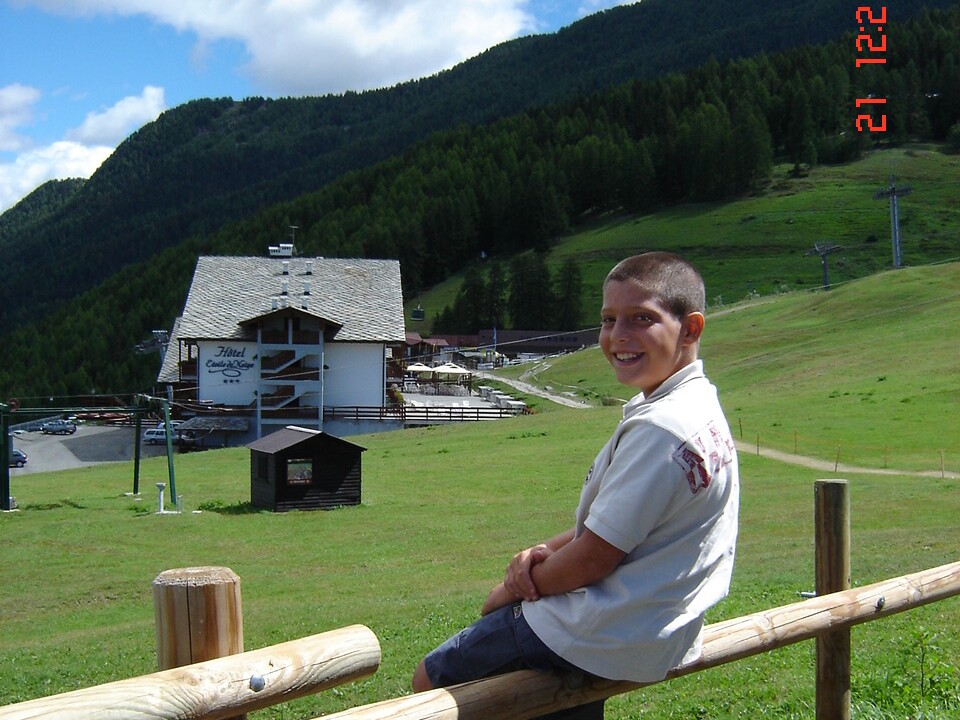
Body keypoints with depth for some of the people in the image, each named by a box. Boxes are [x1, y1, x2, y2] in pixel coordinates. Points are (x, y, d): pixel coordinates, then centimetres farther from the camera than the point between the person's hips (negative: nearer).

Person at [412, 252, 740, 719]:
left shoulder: (658, 429, -26)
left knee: (431, 679, 3)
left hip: (603, 640, -10)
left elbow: (594, 559, -22)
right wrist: (546, 553, -2)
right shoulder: (699, 407, 5)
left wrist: (512, 590, -6)